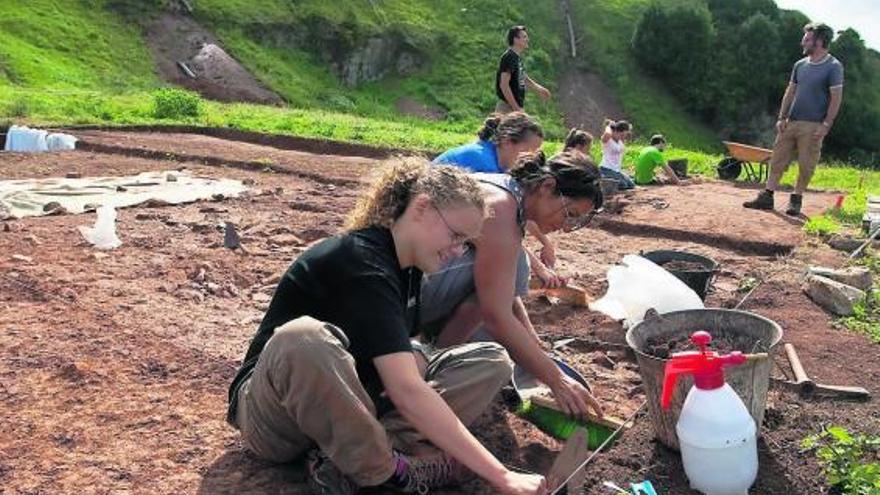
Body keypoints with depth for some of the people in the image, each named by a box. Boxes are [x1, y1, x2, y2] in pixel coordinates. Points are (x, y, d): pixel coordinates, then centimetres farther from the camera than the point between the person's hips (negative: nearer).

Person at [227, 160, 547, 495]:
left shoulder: (406, 263, 3)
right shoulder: (360, 262, -25)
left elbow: (400, 361, 5)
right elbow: (407, 391, -34)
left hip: (349, 399, 8)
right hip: (274, 417, -8)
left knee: (492, 361, -4)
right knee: (303, 339, -43)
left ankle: (350, 458, -20)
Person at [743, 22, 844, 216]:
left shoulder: (833, 67, -7)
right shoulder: (800, 64, 11)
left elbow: (836, 98, -9)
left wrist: (826, 125, -14)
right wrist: (782, 118, 5)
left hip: (813, 125, -6)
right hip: (791, 122, 6)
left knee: (806, 165, 1)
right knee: (778, 160, 4)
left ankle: (796, 200, 11)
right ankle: (767, 196, 7)